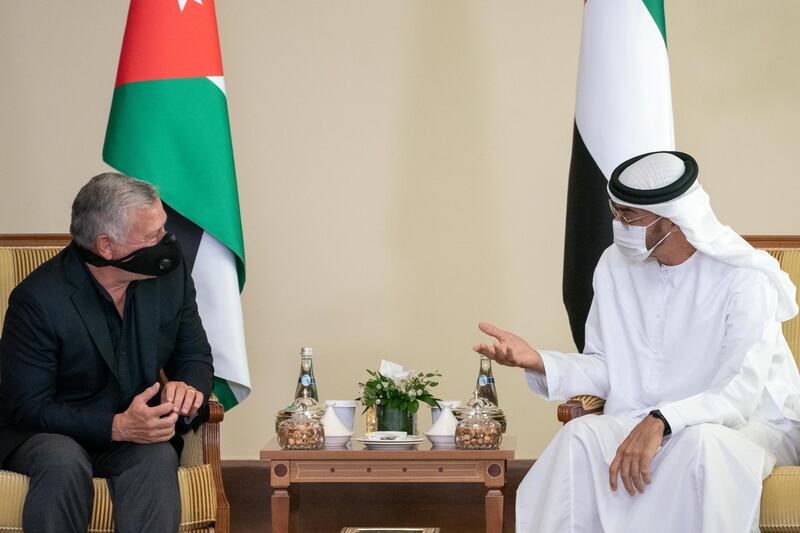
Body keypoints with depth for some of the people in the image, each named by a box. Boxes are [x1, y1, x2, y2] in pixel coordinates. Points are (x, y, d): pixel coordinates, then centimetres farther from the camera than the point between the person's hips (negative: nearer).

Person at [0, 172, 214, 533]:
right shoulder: (38, 299, -20)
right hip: (49, 434, -3)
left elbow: (194, 356, 7)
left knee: (158, 457, -31)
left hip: (136, 429, 3)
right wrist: (118, 427, -31)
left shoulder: (170, 273, -5)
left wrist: (188, 387, -19)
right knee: (64, 462, -37)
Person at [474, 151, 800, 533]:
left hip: (748, 423, -4)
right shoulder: (615, 266, 2)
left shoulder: (744, 278, -17)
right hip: (642, 420, 4)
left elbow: (742, 394, -25)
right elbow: (606, 370, 6)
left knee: (700, 442, -38)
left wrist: (661, 422, -39)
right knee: (580, 437, -26)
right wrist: (535, 361, -11)